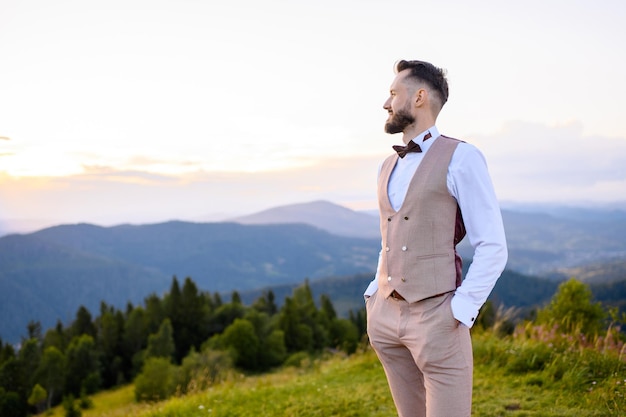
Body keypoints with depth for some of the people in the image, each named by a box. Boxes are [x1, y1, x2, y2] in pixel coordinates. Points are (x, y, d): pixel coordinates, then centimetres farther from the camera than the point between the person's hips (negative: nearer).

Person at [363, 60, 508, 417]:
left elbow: (493, 247, -8)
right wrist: (374, 292, 10)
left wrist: (461, 311, -13)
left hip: (436, 317, -6)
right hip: (384, 315, 6)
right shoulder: (388, 167, 15)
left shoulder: (460, 157, -6)